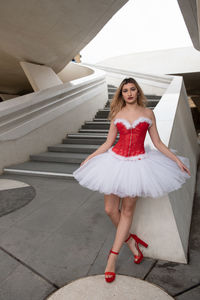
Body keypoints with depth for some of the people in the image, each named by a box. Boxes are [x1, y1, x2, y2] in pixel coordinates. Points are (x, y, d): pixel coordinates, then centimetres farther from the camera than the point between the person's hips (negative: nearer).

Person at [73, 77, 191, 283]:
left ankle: (112, 257, 19)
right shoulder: (116, 115, 7)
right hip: (115, 161, 2)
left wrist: (177, 160, 2)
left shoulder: (148, 113, 6)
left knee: (127, 211, 4)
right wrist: (89, 157, 6)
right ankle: (130, 240, 28)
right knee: (110, 209, 2)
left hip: (138, 163, -1)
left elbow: (158, 143, 7)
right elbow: (108, 143, 9)